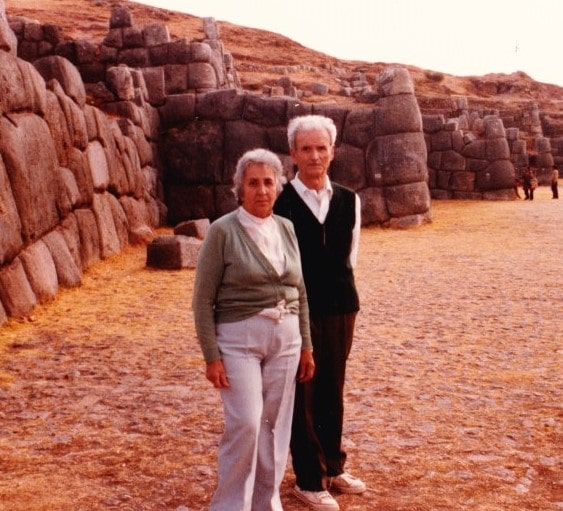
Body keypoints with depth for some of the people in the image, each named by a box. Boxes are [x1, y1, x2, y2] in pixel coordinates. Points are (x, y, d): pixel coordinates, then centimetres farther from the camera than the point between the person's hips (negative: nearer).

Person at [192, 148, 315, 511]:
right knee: (245, 423, -10)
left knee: (276, 423, 7)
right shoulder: (223, 231, -7)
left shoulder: (287, 228, 7)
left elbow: (300, 291, 13)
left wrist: (306, 346, 11)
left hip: (285, 336, 5)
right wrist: (212, 356, -12)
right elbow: (203, 299, -8)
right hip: (239, 336, -5)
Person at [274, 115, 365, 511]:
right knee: (304, 396, 6)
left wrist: (347, 298, 14)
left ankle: (333, 467, 31)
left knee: (333, 392, 15)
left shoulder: (349, 201, 5)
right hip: (299, 312, -4)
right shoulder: (280, 203, -11)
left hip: (341, 309, 5)